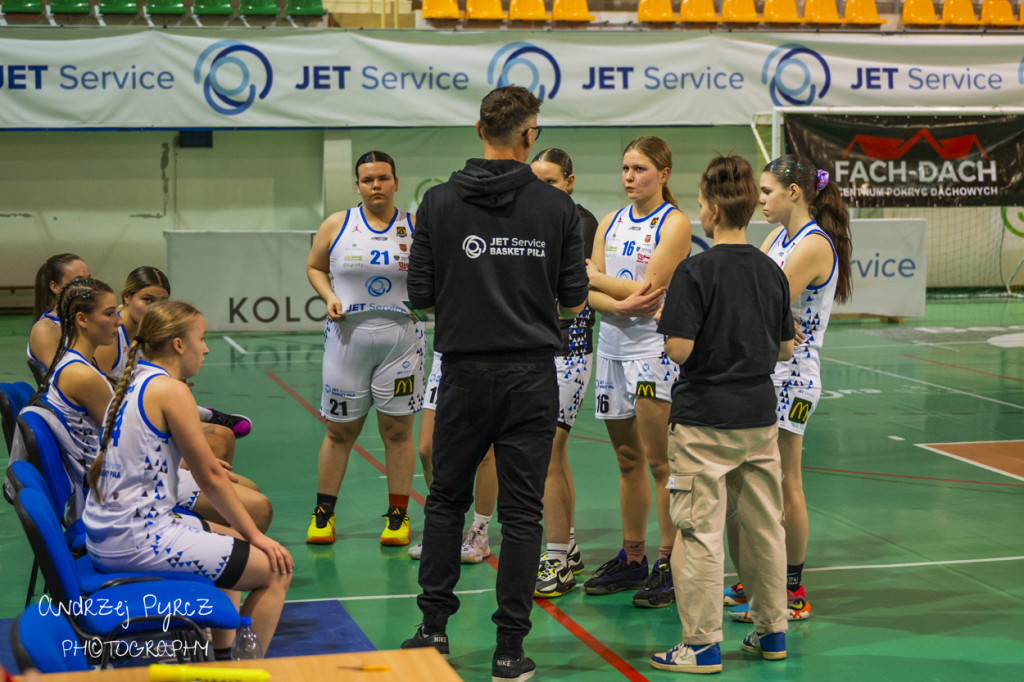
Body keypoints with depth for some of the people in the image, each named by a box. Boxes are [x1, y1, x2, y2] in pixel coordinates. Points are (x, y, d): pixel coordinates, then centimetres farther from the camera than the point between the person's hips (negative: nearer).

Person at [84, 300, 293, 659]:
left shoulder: (133, 382, 13)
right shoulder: (170, 391, -14)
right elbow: (210, 479, -11)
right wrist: (256, 536, -2)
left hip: (107, 537, 10)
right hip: (139, 541, -10)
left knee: (231, 541, 30)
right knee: (277, 570, -5)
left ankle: (222, 657, 29)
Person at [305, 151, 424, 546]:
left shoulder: (416, 228, 2)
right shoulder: (336, 226, 3)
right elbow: (314, 267, 15)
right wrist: (329, 297, -3)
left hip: (401, 340, 0)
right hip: (347, 339, 0)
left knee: (398, 430, 4)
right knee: (339, 431, 8)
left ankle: (398, 516, 15)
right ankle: (323, 513, 22)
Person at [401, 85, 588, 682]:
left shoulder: (440, 203, -3)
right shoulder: (557, 207, -3)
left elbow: (421, 296, -3)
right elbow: (574, 302, -1)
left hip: (465, 374, 1)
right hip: (532, 374, 0)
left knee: (447, 499, 17)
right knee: (522, 513, 5)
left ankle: (434, 628, 19)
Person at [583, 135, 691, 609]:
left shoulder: (674, 223, -6)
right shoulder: (610, 224, 13)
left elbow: (647, 290, -15)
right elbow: (592, 293, 5)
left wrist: (588, 273, -10)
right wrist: (621, 305, -16)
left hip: (654, 347, -6)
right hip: (612, 345, 6)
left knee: (658, 461, -6)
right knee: (627, 460, 12)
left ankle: (669, 566, 0)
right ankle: (631, 560, 20)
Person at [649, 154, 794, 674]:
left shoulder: (695, 272, -14)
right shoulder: (772, 273, 4)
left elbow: (679, 349, -18)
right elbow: (786, 348, 11)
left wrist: (665, 325, 1)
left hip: (705, 422, -6)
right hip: (761, 416, 6)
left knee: (701, 533, 0)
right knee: (765, 529, 14)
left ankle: (702, 644, 4)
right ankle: (771, 631, 23)